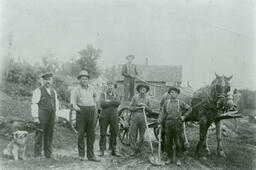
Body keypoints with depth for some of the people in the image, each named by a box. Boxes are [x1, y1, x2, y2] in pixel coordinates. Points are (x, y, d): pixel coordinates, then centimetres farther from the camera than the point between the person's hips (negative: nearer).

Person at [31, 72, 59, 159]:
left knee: (49, 135, 7)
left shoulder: (53, 91, 17)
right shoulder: (38, 91, -2)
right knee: (40, 134, -5)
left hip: (51, 115, 6)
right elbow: (34, 104, -6)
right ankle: (37, 154, 2)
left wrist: (55, 114, 15)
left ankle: (48, 154, 15)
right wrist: (35, 117, -13)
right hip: (41, 114, -5)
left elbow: (56, 103, 24)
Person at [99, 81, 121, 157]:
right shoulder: (103, 94, 5)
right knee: (103, 133, -1)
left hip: (114, 116, 2)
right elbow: (102, 104, -12)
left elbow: (118, 102, -7)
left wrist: (109, 101, -13)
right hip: (104, 115, -2)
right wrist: (113, 103, -9)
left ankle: (114, 150, 13)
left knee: (114, 133, 4)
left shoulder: (116, 95, 13)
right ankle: (102, 150, 5)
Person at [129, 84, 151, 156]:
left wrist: (145, 106, -9)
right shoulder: (135, 97, 2)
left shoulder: (147, 99, 8)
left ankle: (139, 148, 19)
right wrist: (139, 107, -13)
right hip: (135, 116, -2)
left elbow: (149, 110, 10)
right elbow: (131, 108, -2)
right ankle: (135, 149, 0)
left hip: (143, 117, 2)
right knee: (132, 134, -6)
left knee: (142, 135, 7)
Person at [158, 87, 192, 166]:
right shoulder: (166, 102, 7)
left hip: (177, 123, -1)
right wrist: (160, 123, 1)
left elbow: (189, 109, 14)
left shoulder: (180, 102, 4)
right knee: (168, 142, 6)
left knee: (178, 142, -1)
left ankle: (178, 159, 10)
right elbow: (162, 113, 6)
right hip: (168, 123, 2)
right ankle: (169, 158, 18)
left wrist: (183, 116, 5)